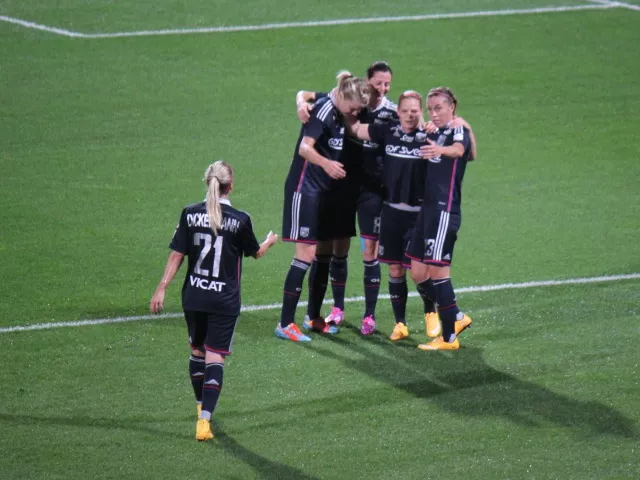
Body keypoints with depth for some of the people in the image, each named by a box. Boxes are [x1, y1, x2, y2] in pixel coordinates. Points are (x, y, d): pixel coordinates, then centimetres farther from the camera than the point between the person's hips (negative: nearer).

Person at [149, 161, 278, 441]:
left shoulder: (190, 215, -3)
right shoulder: (240, 220, -8)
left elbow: (176, 255, -2)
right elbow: (255, 253, 10)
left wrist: (161, 289, 4)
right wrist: (270, 241, 32)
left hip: (193, 297, 3)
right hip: (225, 300, -3)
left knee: (197, 350, 21)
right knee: (215, 357, -3)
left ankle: (202, 406, 36)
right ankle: (205, 419, -15)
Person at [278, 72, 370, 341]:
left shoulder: (339, 114, 8)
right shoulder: (324, 110, -19)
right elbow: (305, 148, -31)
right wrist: (326, 163, -47)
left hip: (328, 192, 9)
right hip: (306, 189, -9)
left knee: (325, 253, 12)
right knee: (306, 254, -12)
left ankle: (314, 318, 25)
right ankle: (285, 324, -10)